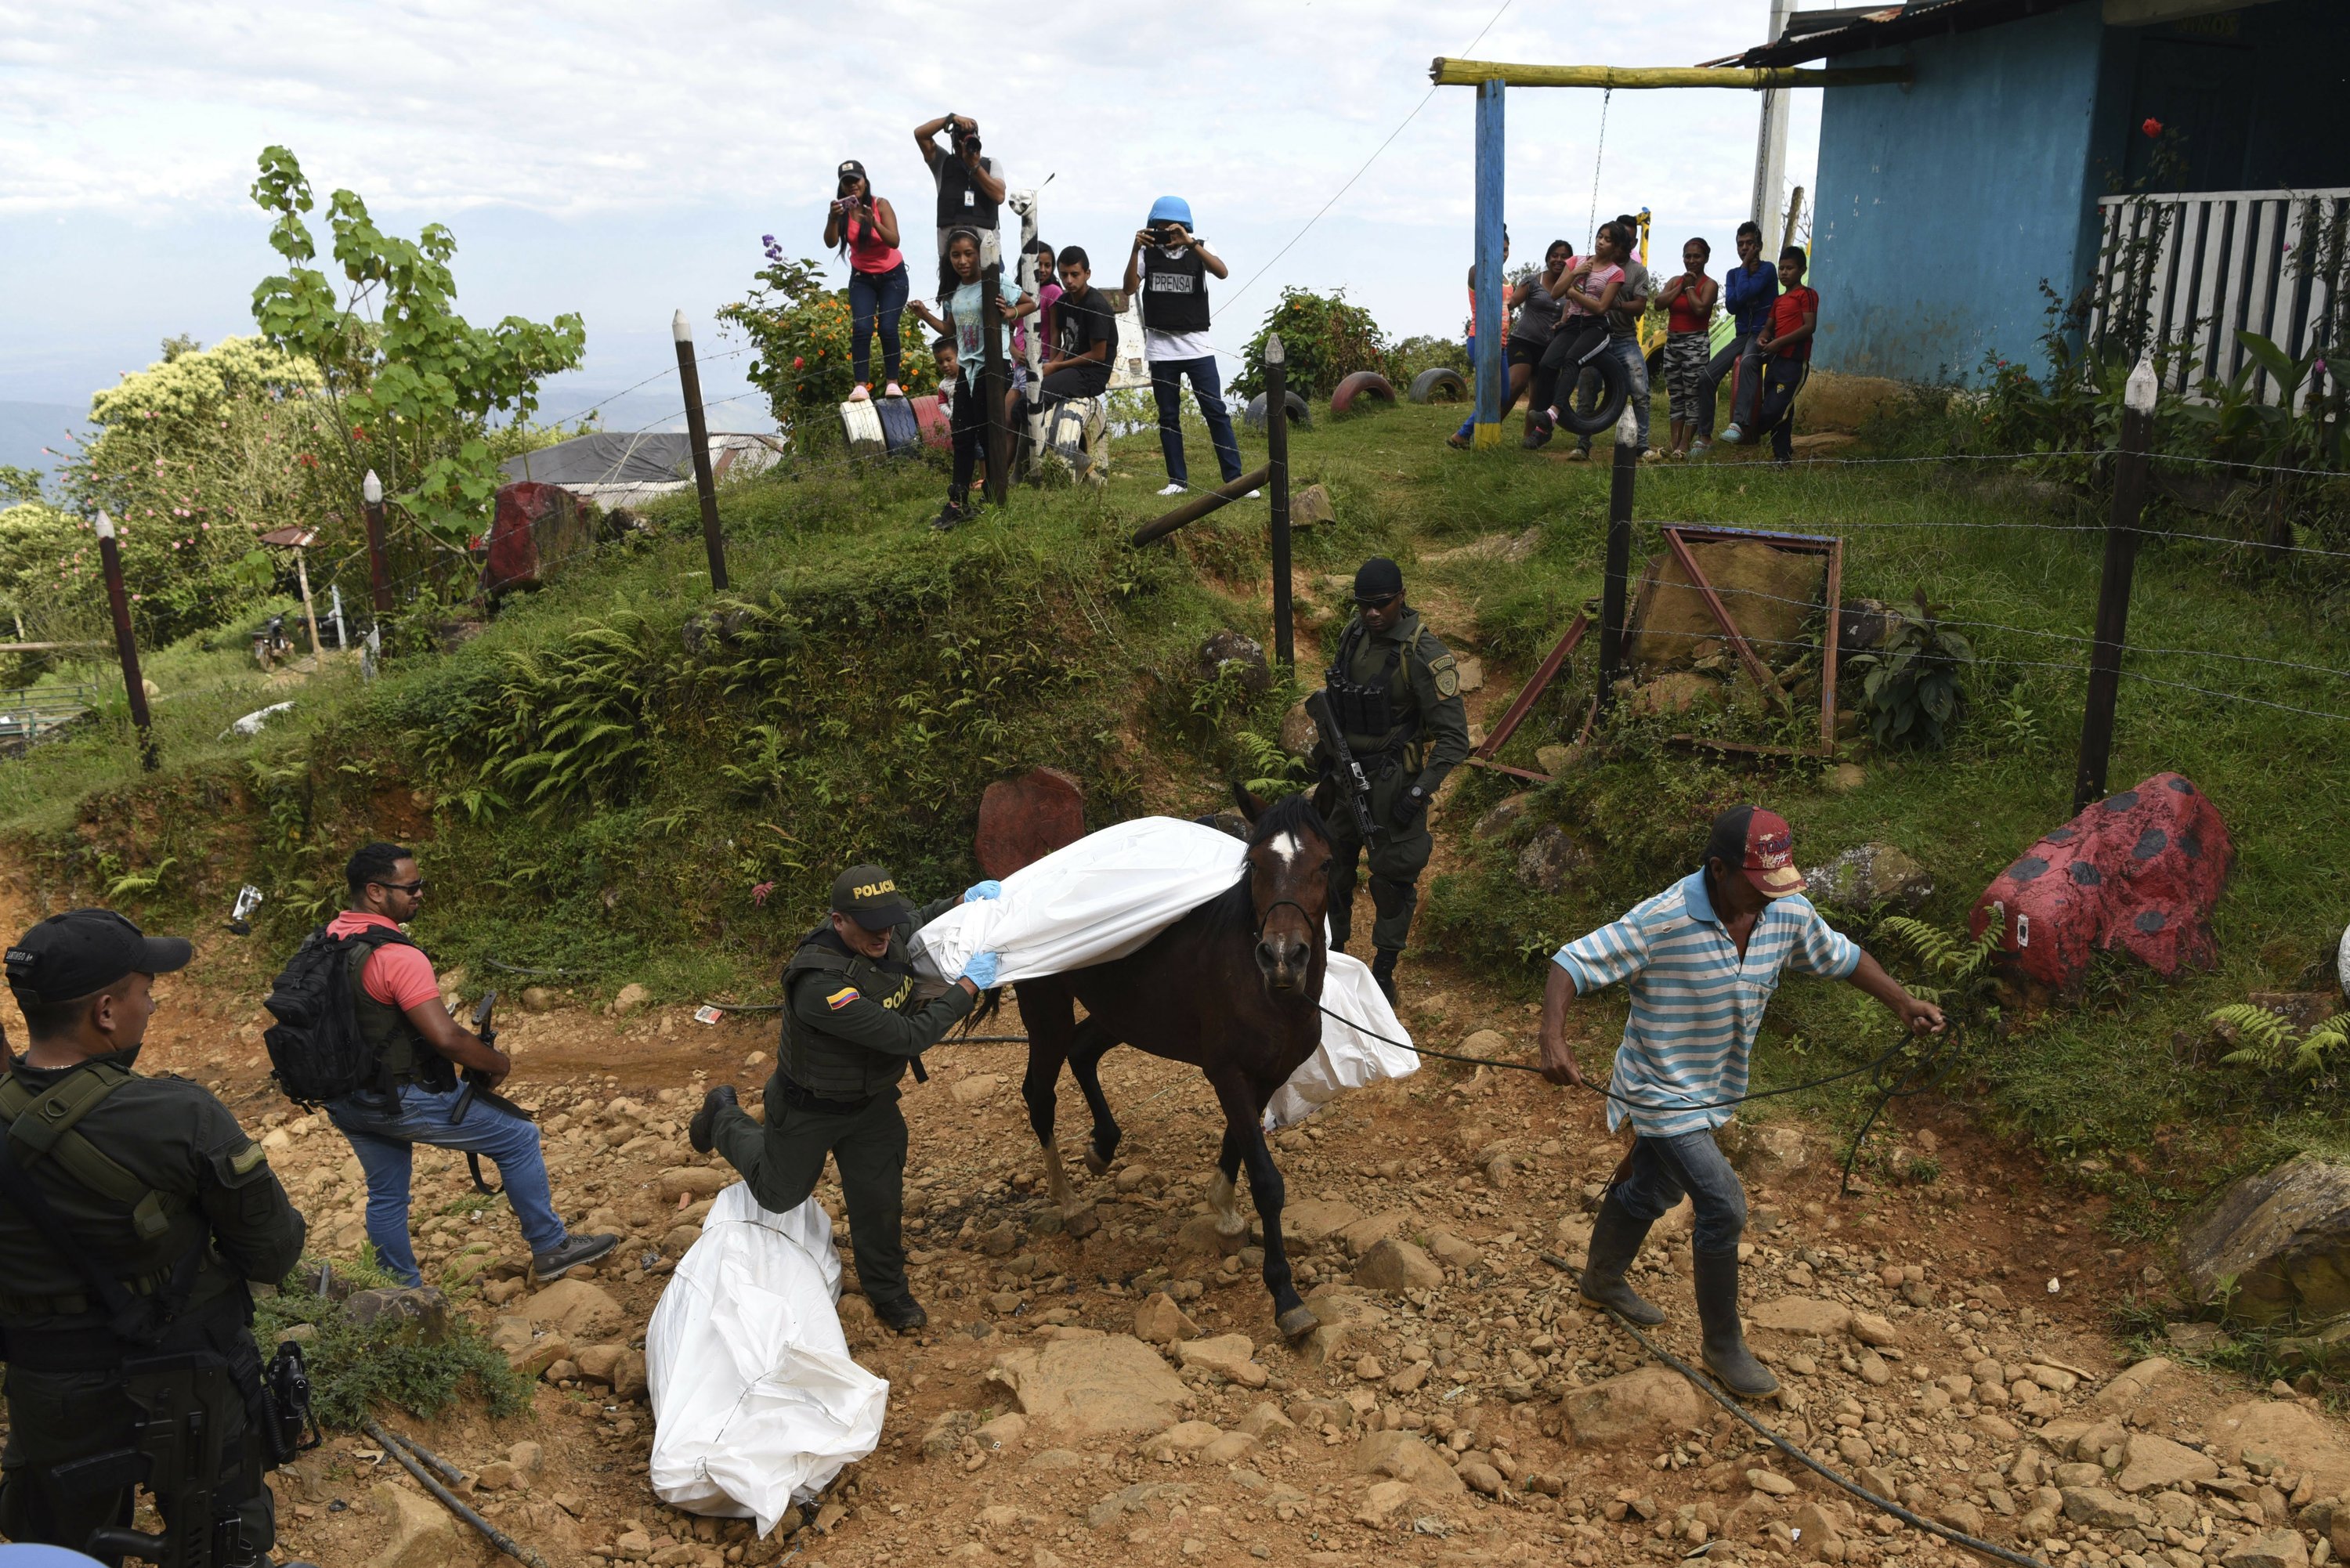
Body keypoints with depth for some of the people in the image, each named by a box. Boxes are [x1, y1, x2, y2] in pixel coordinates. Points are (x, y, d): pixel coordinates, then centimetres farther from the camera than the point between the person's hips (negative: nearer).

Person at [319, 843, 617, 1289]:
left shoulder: (327, 939, 0)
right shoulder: (396, 956, -26)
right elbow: (447, 1038, -29)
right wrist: (498, 1062, -11)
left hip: (344, 1101, 8)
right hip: (399, 1100, -8)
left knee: (385, 1197, 22)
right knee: (518, 1137, 5)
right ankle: (550, 1248, 16)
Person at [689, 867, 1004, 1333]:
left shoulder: (886, 933, -19)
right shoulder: (819, 982, -42)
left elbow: (919, 922, 10)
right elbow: (907, 1036, -40)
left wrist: (962, 901, -9)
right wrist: (969, 985, -35)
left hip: (872, 1100, 5)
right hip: (809, 1109, -5)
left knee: (880, 1201, 11)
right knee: (779, 1194, 21)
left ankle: (887, 1293, 36)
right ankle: (724, 1117, 47)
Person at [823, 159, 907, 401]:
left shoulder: (880, 205, -15)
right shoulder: (841, 209, -8)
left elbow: (894, 241, -27)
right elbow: (830, 243, -22)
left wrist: (873, 222, -43)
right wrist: (833, 218, -40)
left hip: (892, 276, -2)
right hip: (862, 278, 2)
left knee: (888, 328, -16)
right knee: (861, 329, -16)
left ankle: (892, 383, -8)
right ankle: (861, 385, -22)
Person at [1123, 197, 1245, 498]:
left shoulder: (1199, 249, 4)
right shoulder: (1147, 252, 5)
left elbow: (1222, 272, -16)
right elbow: (1129, 288, -7)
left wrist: (1189, 243, -25)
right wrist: (1136, 249, -18)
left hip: (1197, 346, -1)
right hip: (1161, 348, 1)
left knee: (1216, 412, -4)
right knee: (1169, 417, 6)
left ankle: (1234, 479, -2)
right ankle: (1177, 480, 14)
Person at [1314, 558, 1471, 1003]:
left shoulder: (1423, 654, -20)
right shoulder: (1352, 635, 0)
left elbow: (1453, 736, -18)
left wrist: (1419, 792, -21)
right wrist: (1324, 754, 15)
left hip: (1390, 783, -6)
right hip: (1343, 774, 7)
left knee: (1392, 877, 4)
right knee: (1330, 866, 18)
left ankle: (1384, 974, 21)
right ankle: (1330, 953, 38)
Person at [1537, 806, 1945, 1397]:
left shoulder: (1788, 912, -9)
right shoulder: (1662, 921, -29)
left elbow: (1840, 957, 10)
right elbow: (1572, 963, -30)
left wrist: (1904, 1003, 1)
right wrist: (1553, 1038, -45)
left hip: (1713, 1090, 7)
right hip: (1664, 1092, -7)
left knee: (1650, 1190, 25)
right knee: (1724, 1207, -9)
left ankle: (1603, 1281, 50)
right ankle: (1724, 1347, 13)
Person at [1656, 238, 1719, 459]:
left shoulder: (1709, 285, -3)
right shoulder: (1674, 281, 13)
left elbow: (1700, 308, -20)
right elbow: (1660, 302, -3)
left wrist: (1690, 286, -8)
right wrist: (1681, 286, -6)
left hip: (1695, 343, -6)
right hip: (1672, 341, 6)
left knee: (1693, 395, -6)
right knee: (1676, 395, 9)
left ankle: (1685, 444, -5)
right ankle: (1674, 441, 12)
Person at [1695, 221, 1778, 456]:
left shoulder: (1766, 269, -6)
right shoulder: (1733, 274, 13)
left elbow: (1744, 294, -20)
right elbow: (1731, 306, -3)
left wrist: (1745, 268, -7)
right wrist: (1744, 269, -7)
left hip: (1762, 333, -6)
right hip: (1742, 335, 6)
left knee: (1747, 362, -39)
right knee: (1708, 376, -11)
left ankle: (1739, 423, -50)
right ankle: (1704, 436, -7)